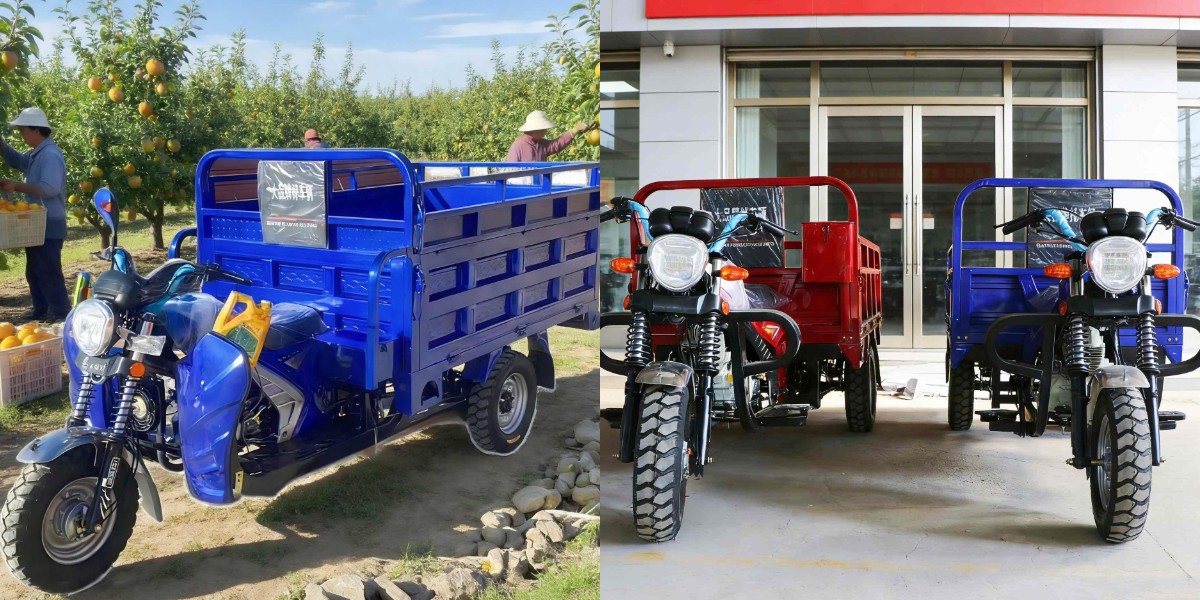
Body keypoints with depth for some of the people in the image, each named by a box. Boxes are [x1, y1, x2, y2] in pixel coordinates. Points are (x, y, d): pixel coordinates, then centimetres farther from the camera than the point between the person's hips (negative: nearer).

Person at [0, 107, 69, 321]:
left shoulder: (50, 155, -18)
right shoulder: (35, 155, 13)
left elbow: (49, 189, -28)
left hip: (49, 226, -10)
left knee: (49, 273, -10)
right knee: (34, 272, 17)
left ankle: (61, 315, -7)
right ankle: (41, 310, 26)